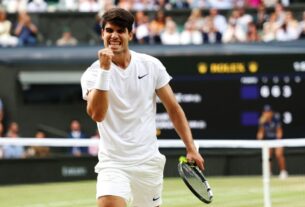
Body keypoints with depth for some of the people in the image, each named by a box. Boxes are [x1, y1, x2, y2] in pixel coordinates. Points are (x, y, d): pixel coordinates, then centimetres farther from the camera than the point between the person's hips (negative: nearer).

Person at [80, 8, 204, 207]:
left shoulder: (151, 65, 1)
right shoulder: (93, 73, -7)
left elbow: (174, 109, 8)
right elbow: (97, 114, -24)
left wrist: (191, 148, 2)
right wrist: (104, 69, -26)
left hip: (149, 161, 3)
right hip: (113, 164, -3)